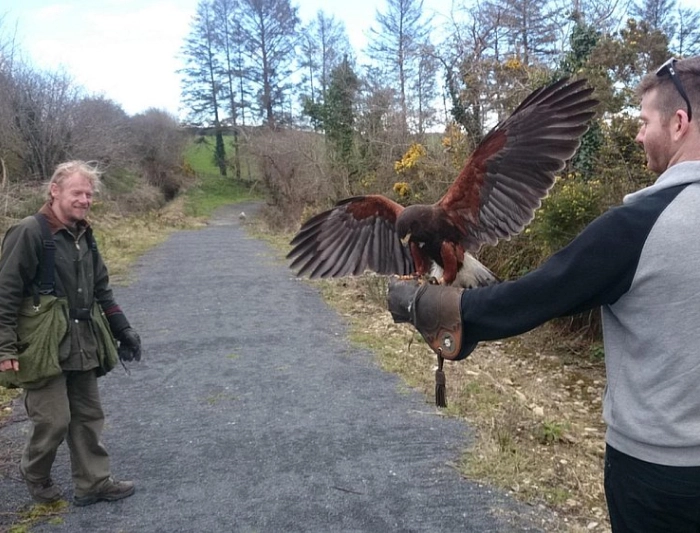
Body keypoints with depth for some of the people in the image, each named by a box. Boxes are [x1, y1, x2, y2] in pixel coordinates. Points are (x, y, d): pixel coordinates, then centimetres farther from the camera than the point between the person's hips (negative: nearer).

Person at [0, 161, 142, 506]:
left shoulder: (83, 236, 11)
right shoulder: (29, 232, -13)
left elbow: (101, 291, 17)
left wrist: (122, 330, 14)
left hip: (82, 346, 7)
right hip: (43, 347, -7)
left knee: (88, 416, 12)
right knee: (54, 420, 0)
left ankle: (93, 484, 25)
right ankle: (35, 476, 29)